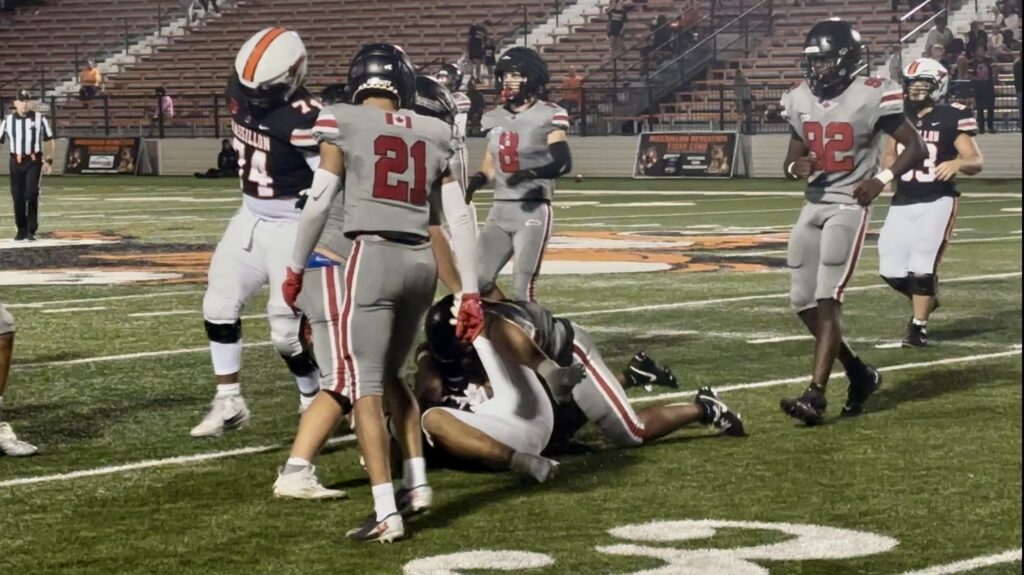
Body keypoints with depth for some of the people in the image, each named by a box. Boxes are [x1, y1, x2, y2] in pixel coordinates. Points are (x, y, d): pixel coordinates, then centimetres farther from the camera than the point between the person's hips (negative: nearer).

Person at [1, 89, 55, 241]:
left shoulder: (39, 119, 1)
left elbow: (49, 140, 9)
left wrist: (49, 161, 2)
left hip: (34, 161, -2)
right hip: (16, 162, 2)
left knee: (31, 195, -12)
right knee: (17, 196, 5)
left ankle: (31, 230, -6)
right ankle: (21, 229, 17)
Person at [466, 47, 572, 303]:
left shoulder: (547, 117, -6)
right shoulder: (494, 118, 12)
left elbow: (564, 162, -15)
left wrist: (532, 173, -32)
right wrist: (476, 180, -3)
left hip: (533, 210, -6)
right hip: (500, 209, 6)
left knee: (522, 288, -10)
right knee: (479, 280, 0)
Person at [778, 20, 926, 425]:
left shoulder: (871, 97, -11)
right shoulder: (801, 100, 6)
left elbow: (915, 148, -5)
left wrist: (882, 179, -19)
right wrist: (795, 167, -8)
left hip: (849, 207, -7)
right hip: (813, 206, 7)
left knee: (827, 300, -14)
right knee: (804, 302, 6)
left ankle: (816, 395, -15)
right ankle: (859, 373, 23)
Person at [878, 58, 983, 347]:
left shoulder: (951, 118, -7)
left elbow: (976, 161, -7)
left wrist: (958, 163, -29)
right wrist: (889, 166, 1)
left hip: (937, 201, -5)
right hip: (903, 202, 5)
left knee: (923, 267, -8)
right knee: (891, 269, 3)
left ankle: (918, 326, 7)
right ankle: (925, 299, 32)